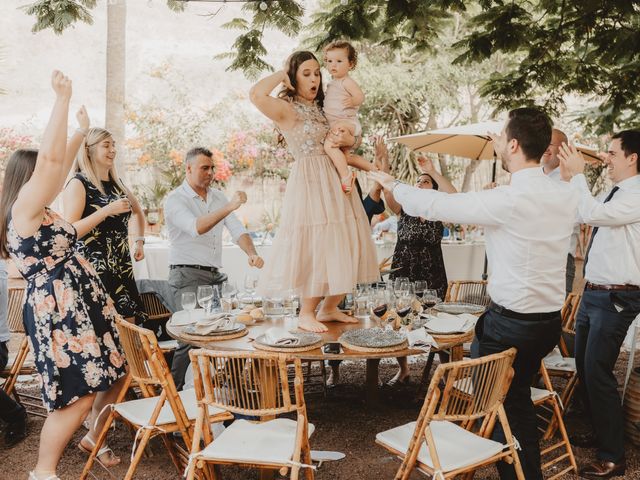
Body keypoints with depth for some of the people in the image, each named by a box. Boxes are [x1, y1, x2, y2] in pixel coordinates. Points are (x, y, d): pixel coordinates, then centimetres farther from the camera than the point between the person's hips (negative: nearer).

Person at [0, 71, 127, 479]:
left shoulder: (37, 211, 13)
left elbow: (61, 168, 25)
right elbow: (50, 158, -24)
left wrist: (81, 133, 29)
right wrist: (63, 98, -20)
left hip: (82, 304, 10)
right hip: (58, 309, -10)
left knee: (115, 374, 16)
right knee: (78, 395, -5)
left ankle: (93, 438, 37)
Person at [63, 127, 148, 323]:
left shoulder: (116, 182, 12)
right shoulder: (79, 184, -8)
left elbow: (138, 211, 30)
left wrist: (140, 241, 19)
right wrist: (107, 210, -22)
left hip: (122, 267, 7)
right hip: (93, 269, -7)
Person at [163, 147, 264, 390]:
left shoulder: (218, 197, 14)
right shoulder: (174, 200, -6)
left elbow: (237, 230, 7)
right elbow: (196, 228, -25)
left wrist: (251, 253, -13)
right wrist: (229, 207, -34)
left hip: (216, 275, 7)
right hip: (187, 275, -6)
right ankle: (173, 388, -1)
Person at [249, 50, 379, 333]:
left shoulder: (322, 108, 18)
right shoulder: (286, 109, -4)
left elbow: (348, 138, 23)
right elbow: (256, 95, -24)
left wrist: (348, 139, -2)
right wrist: (282, 74, -8)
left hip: (335, 181, 8)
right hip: (309, 182, -7)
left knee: (342, 246, 7)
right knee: (315, 247, -7)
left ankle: (329, 308, 22)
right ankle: (306, 314, 9)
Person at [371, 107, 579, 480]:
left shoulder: (508, 199, -21)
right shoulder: (567, 197, 0)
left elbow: (436, 206, -13)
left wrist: (393, 185, 3)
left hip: (510, 322, -7)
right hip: (551, 319, 8)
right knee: (518, 397, 24)